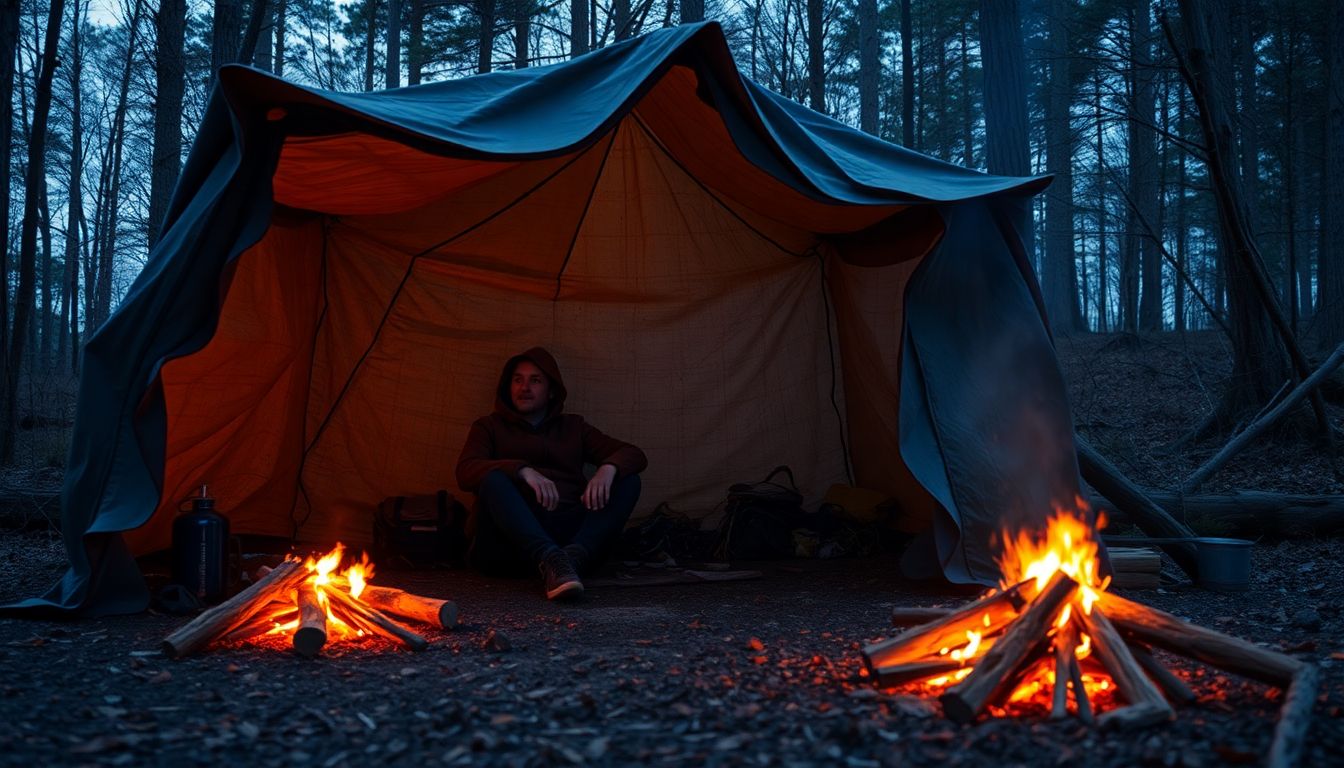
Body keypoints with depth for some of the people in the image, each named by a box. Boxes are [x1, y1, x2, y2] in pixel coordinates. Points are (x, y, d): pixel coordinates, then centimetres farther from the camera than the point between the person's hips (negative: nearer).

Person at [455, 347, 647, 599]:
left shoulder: (573, 427, 26)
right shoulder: (490, 426, 19)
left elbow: (635, 455, 14)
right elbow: (465, 471, -2)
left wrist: (608, 469, -12)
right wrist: (523, 471, -21)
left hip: (568, 532, 3)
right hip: (508, 536, -2)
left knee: (629, 481, -15)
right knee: (493, 479, -28)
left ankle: (573, 557, -40)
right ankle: (550, 559, -50)